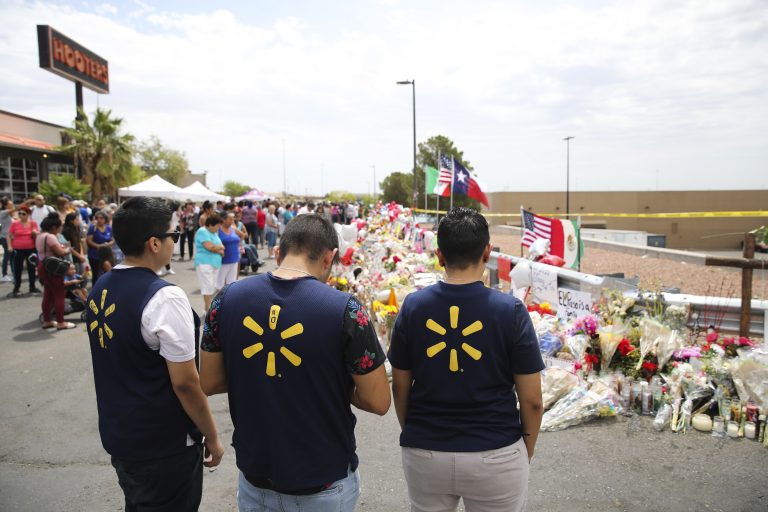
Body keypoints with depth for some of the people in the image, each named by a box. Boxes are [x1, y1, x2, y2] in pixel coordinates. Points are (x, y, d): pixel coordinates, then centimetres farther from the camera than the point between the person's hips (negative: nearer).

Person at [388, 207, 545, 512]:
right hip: (496, 454, -1)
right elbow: (531, 399, -8)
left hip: (424, 453, 2)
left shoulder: (412, 307, -8)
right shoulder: (510, 311, -13)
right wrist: (527, 451, 9)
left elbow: (400, 388, 1)